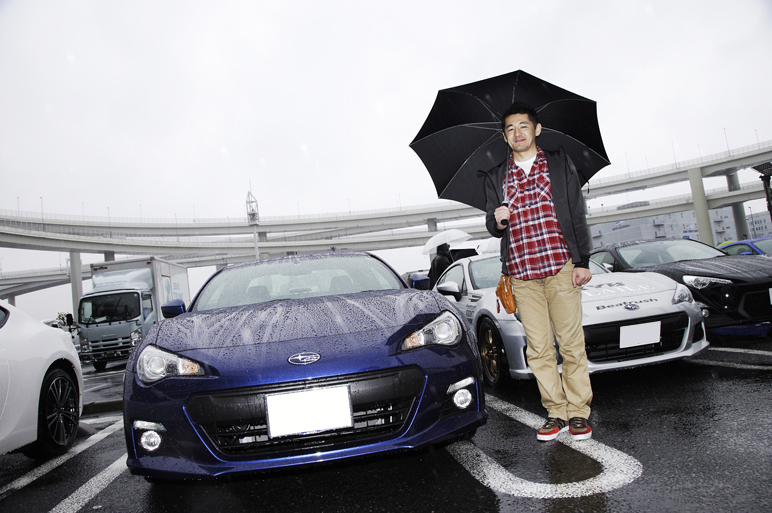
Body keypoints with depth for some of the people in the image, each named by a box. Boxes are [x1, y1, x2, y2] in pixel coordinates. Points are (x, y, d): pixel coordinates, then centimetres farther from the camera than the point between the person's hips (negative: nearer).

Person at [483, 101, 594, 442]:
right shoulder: (496, 177, 14)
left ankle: (578, 412, 13)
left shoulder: (559, 163, 10)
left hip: (561, 267, -1)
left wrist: (583, 261, -2)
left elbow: (577, 213, 6)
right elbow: (492, 227, 15)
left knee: (571, 343, 0)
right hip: (521, 273, 2)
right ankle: (555, 412, 16)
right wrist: (496, 221, -10)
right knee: (539, 348, 4)